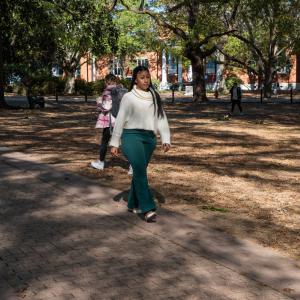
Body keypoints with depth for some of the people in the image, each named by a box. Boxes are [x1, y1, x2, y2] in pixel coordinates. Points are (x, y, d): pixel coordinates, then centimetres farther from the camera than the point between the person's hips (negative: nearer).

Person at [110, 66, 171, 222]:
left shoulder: (154, 97, 11)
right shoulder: (128, 97, 0)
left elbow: (161, 118, 9)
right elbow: (120, 120, 1)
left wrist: (166, 139, 0)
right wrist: (115, 143, 0)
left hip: (149, 138, 4)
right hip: (132, 136, -4)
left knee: (140, 171, 10)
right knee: (140, 170, -17)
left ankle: (133, 204, 25)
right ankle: (148, 209, -18)